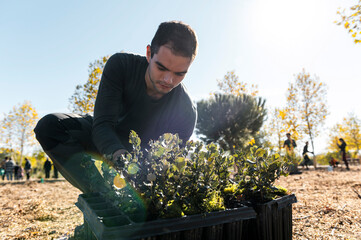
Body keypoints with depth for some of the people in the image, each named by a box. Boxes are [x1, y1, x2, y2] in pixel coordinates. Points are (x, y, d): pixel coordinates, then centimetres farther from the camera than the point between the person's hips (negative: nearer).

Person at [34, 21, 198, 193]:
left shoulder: (186, 111, -26)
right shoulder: (120, 65, -25)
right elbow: (102, 124, -32)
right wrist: (119, 155, -53)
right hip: (104, 139, 1)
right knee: (50, 125, -24)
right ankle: (102, 193, -32)